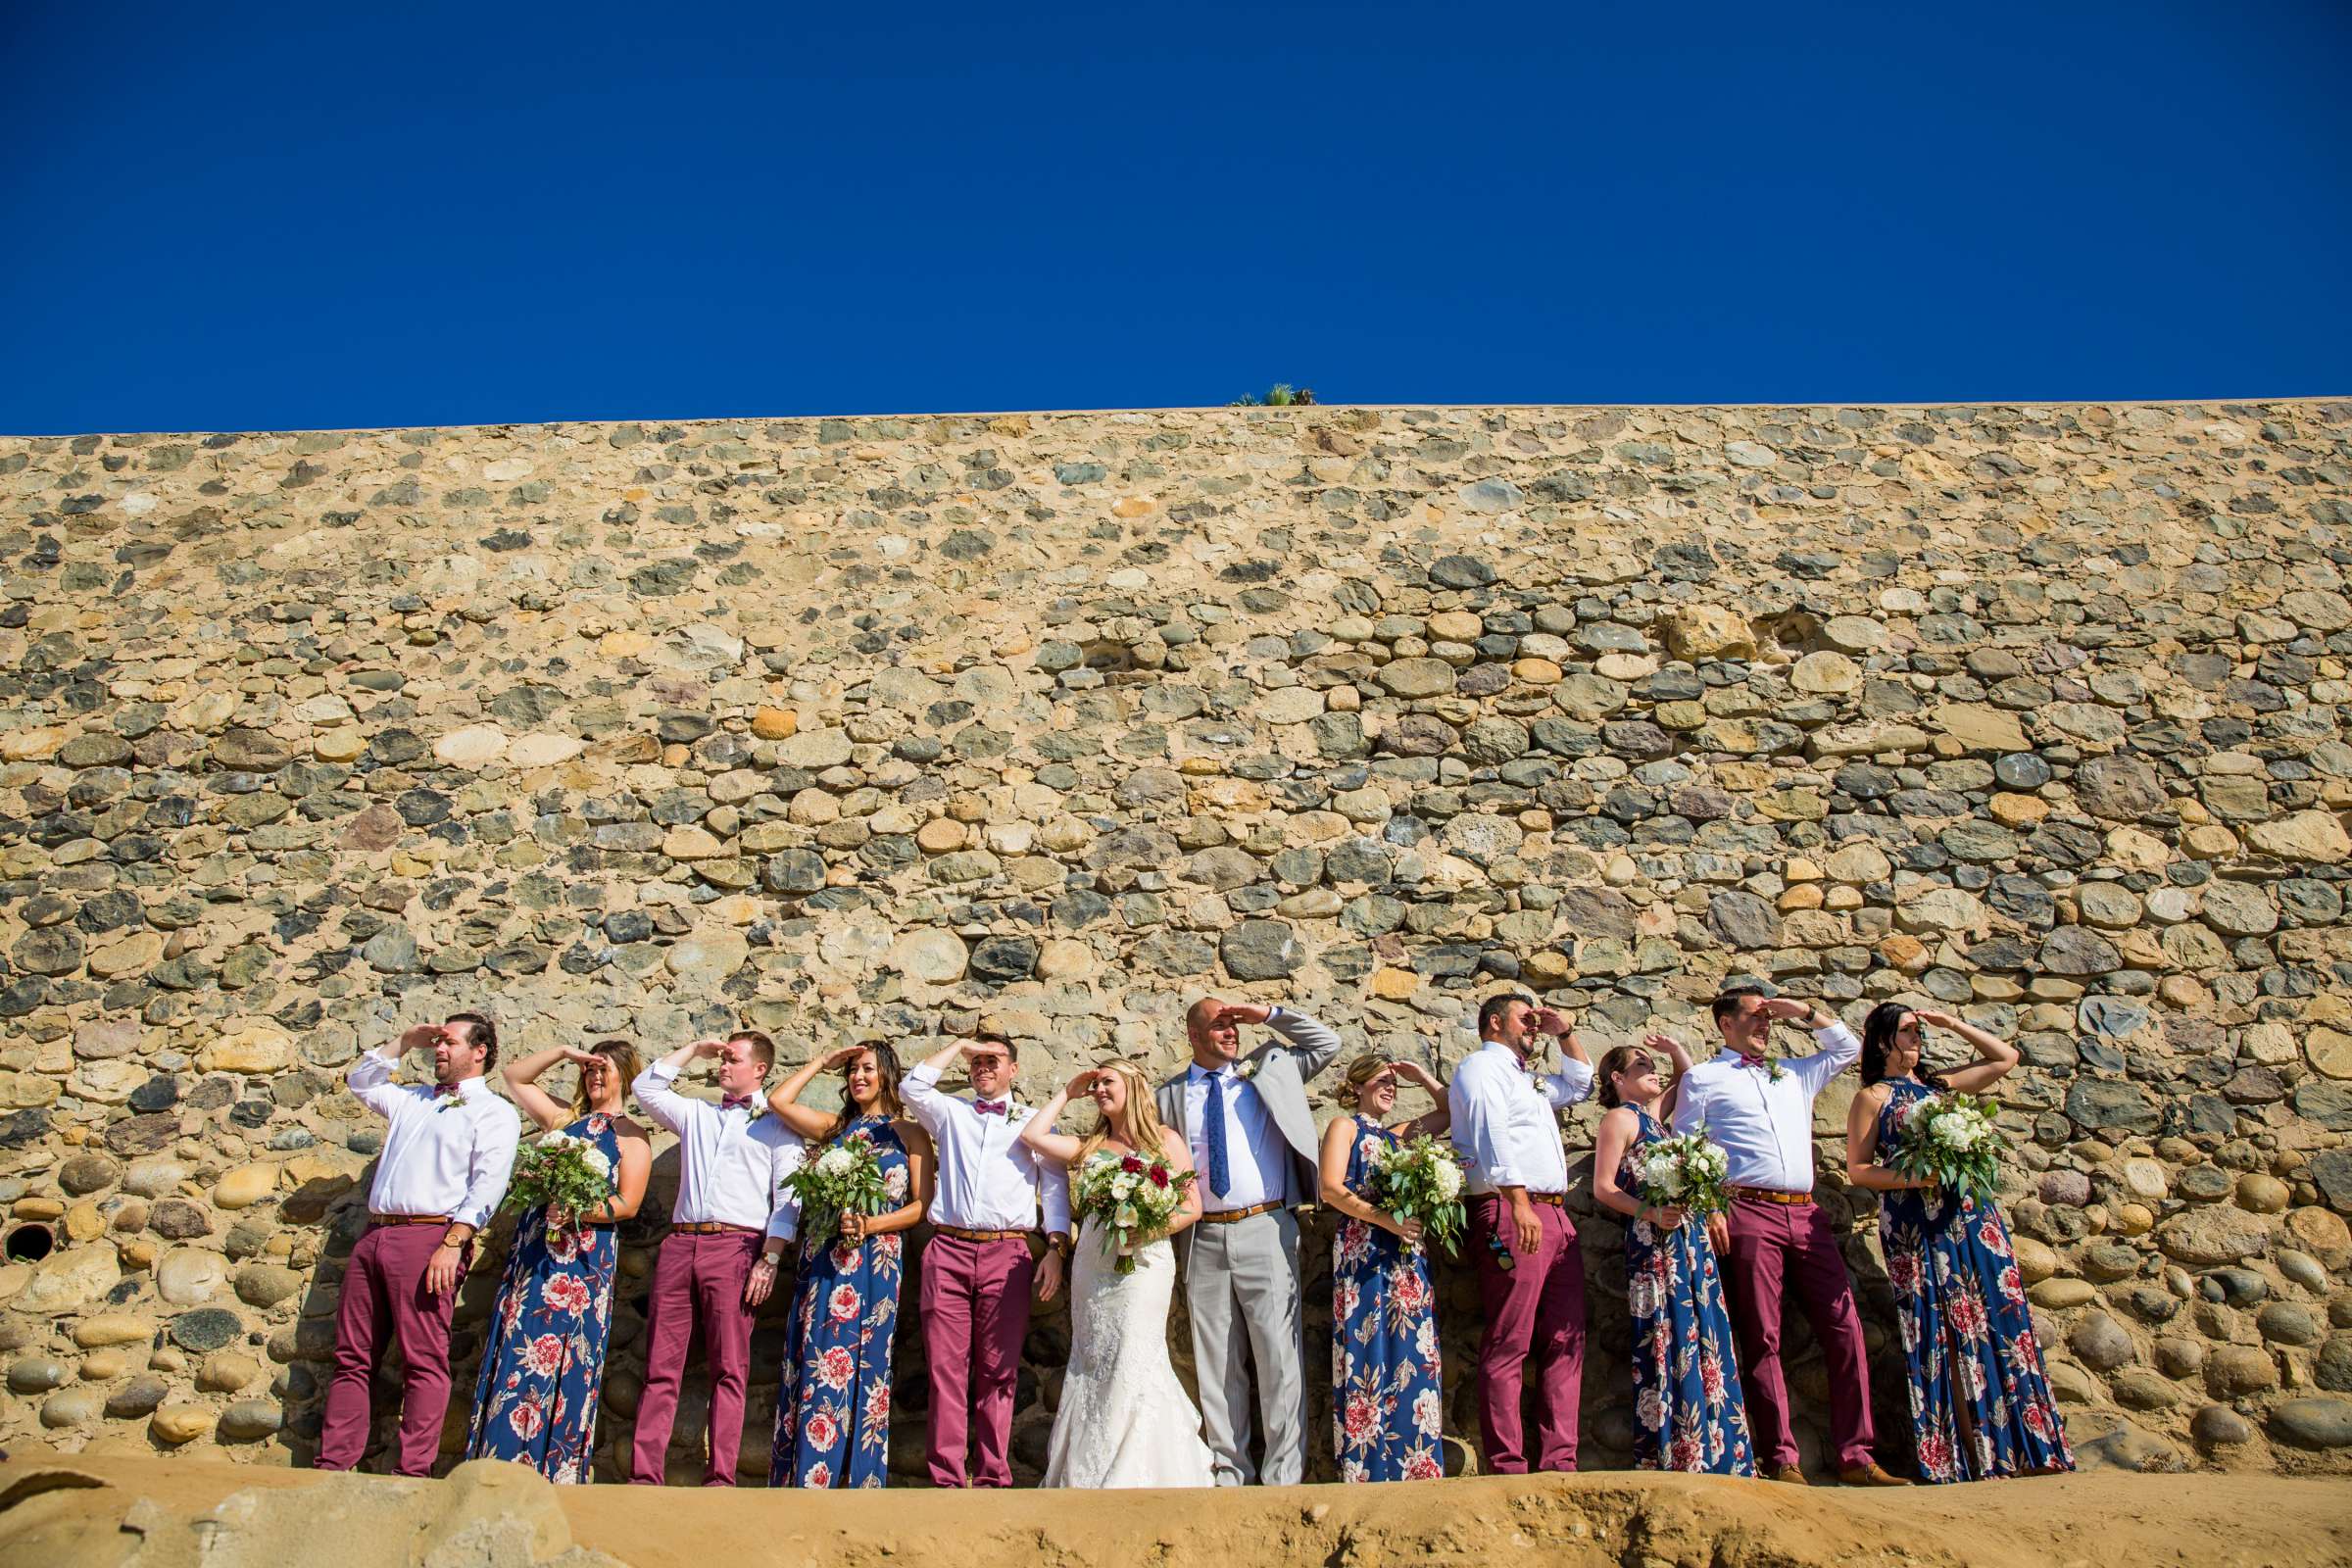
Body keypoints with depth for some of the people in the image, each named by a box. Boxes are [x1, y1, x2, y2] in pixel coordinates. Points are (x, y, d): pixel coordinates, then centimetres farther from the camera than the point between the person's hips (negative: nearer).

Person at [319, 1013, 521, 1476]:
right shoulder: (412, 1099, 24)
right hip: (375, 1236, 7)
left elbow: (488, 1184, -9)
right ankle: (332, 1466, 10)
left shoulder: (493, 1112, 2)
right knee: (352, 1358, 6)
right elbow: (359, 1082, 36)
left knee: (424, 1361, -7)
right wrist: (406, 1042, 23)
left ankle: (411, 1473, -6)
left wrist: (453, 1243, -20)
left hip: (429, 1237, -7)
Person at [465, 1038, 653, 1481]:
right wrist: (564, 1053, 15)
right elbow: (515, 1077, 26)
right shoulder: (564, 1117, 19)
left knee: (561, 1363, -7)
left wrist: (579, 1211, -22)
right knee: (514, 1354, -1)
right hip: (532, 1252, 5)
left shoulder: (631, 1136, 4)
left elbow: (628, 1203, -6)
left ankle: (556, 1475, -4)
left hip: (583, 1257, -5)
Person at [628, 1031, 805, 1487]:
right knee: (661, 1367, 0)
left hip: (735, 1246, -4)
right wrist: (694, 1050, 20)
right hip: (680, 1243, 4)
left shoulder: (776, 1124, 8)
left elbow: (787, 1199, 1)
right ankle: (644, 1474, 0)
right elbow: (645, 1087, 21)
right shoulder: (695, 1113, 23)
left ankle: (720, 1477, -7)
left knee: (729, 1368, -6)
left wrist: (769, 1260, -10)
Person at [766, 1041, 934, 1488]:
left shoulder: (909, 1133, 7)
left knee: (862, 1367, -2)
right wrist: (823, 1061, 10)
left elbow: (922, 1204, -1)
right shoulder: (835, 1126, 16)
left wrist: (870, 1224, -14)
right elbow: (777, 1101, 6)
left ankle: (860, 1479, 4)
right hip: (821, 1261, 3)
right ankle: (803, 1477, 4)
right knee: (813, 1363, -1)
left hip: (874, 1262, -3)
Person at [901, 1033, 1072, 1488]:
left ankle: (993, 1475, 5)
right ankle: (946, 1477, 0)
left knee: (999, 1371, 0)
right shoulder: (950, 1111, 19)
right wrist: (959, 1045, 8)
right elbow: (912, 1086, 2)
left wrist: (1057, 1246, -3)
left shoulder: (1033, 1122, 16)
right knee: (946, 1366, -3)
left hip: (1007, 1255, -1)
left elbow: (1055, 1186, 10)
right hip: (948, 1250, 1)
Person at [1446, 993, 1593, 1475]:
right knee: (1508, 1346, -9)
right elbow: (1492, 1134, -15)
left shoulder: (1527, 1078, 29)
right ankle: (1508, 1468, -9)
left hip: (1554, 1216, 10)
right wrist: (1519, 1202, -27)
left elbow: (1580, 1084, 46)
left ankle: (1558, 1462, 5)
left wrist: (1564, 1033, 31)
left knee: (1565, 1343, 4)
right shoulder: (1482, 1066, 0)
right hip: (1509, 1213, -9)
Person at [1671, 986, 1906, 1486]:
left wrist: (1806, 1012, 23)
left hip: (1806, 1214, 5)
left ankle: (1855, 1457, 2)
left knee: (1844, 1328, -3)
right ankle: (1781, 1460, -2)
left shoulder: (1795, 1073, 26)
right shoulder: (1702, 1078, 11)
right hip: (1749, 1213, -5)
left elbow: (1848, 1048, 36)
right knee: (1762, 1338, -5)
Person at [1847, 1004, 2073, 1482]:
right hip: (1917, 1225, -5)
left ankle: (2019, 1449, 6)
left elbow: (2006, 1057, 25)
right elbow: (1858, 1170, -3)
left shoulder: (1940, 1084, 19)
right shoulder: (1872, 1098, 4)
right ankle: (1964, 1457, 0)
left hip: (1972, 1216, 5)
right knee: (1944, 1334, -5)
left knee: (1997, 1323, 0)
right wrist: (1915, 1177, -16)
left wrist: (1952, 1024, 17)